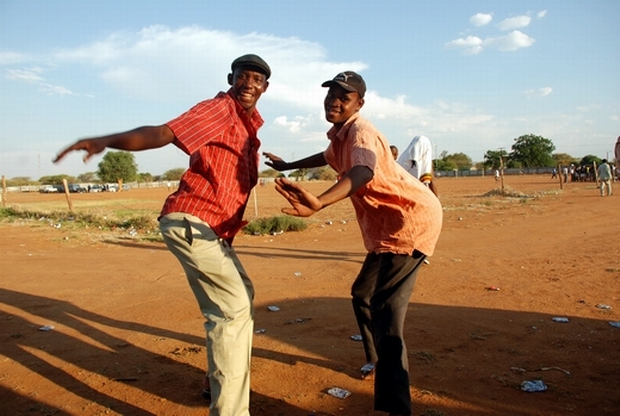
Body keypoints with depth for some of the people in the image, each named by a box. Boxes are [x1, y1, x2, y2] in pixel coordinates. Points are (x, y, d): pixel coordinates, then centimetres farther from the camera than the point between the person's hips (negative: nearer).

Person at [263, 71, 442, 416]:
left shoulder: (360, 132, -20)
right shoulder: (339, 135, 9)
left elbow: (363, 172, -44)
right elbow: (328, 157, 34)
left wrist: (318, 204, -62)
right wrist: (288, 166, 47)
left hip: (412, 218, -10)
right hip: (386, 225, 10)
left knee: (386, 308, -19)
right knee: (363, 295, 22)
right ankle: (380, 363, 41)